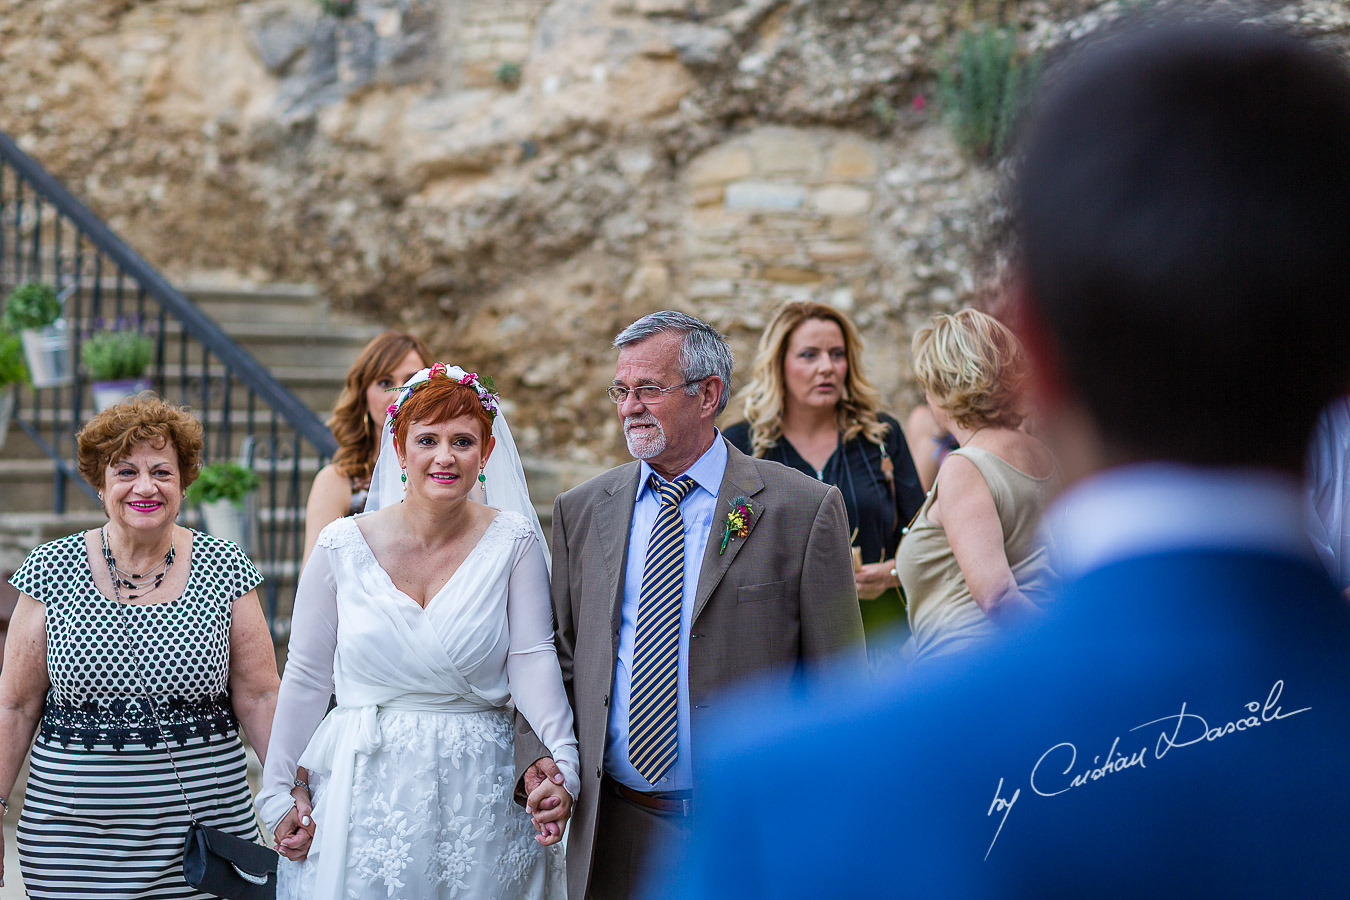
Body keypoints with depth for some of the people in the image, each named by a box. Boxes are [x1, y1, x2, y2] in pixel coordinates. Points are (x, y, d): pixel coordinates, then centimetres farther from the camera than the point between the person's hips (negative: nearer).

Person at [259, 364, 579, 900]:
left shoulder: (513, 542, -3)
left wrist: (561, 760, -25)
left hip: (478, 791, 0)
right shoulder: (343, 547, -2)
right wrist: (280, 792, 5)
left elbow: (532, 657, -10)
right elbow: (307, 676, 4)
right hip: (369, 791, 0)